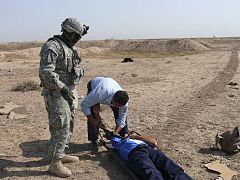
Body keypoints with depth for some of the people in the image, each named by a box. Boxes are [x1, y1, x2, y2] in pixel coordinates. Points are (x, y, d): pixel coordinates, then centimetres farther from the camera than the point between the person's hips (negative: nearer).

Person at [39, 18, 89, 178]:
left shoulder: (69, 48, 13)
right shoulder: (52, 46, -16)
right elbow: (46, 72, -25)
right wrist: (62, 88, -29)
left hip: (69, 92, 10)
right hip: (56, 94, -10)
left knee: (68, 125, 17)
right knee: (60, 128, -6)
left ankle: (61, 154, 32)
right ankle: (55, 164, 6)